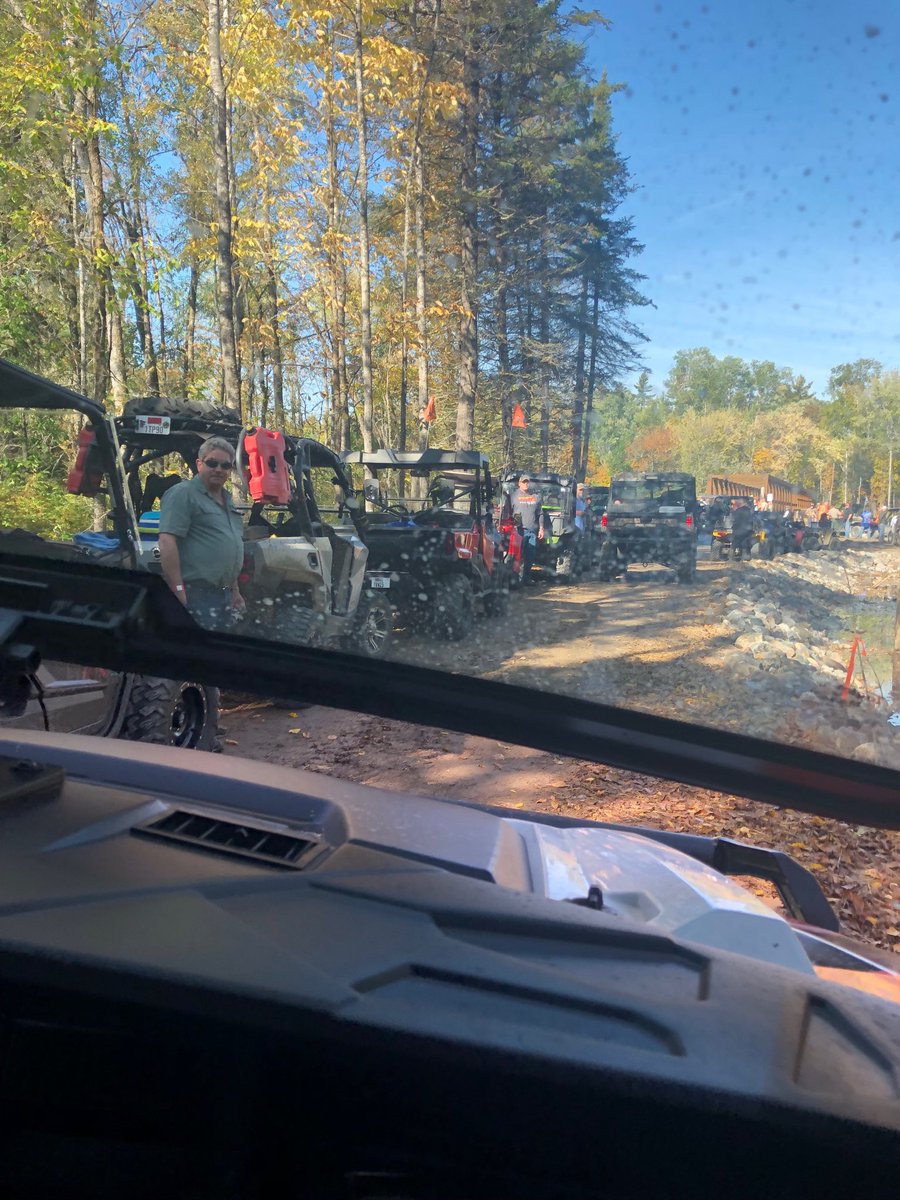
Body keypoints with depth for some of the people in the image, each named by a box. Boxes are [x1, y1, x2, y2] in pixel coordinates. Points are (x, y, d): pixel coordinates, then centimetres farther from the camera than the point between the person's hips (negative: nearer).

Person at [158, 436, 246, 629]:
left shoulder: (227, 501, 19)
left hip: (224, 596, 9)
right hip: (196, 596, -9)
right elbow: (167, 541, -18)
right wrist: (179, 592, -23)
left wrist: (235, 590, 24)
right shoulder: (183, 494, -8)